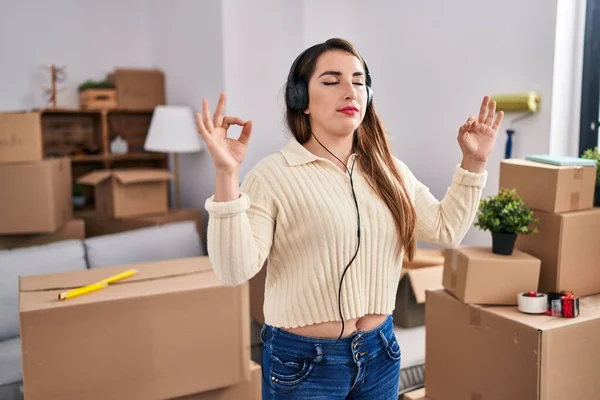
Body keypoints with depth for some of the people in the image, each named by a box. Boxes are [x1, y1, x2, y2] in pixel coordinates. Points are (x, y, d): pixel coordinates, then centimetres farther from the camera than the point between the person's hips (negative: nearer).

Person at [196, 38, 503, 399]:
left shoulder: (389, 171, 3)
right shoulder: (272, 175, -14)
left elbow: (447, 230, 8)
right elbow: (235, 270, -22)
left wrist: (473, 163, 3)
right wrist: (227, 176, -31)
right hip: (303, 360, -5)